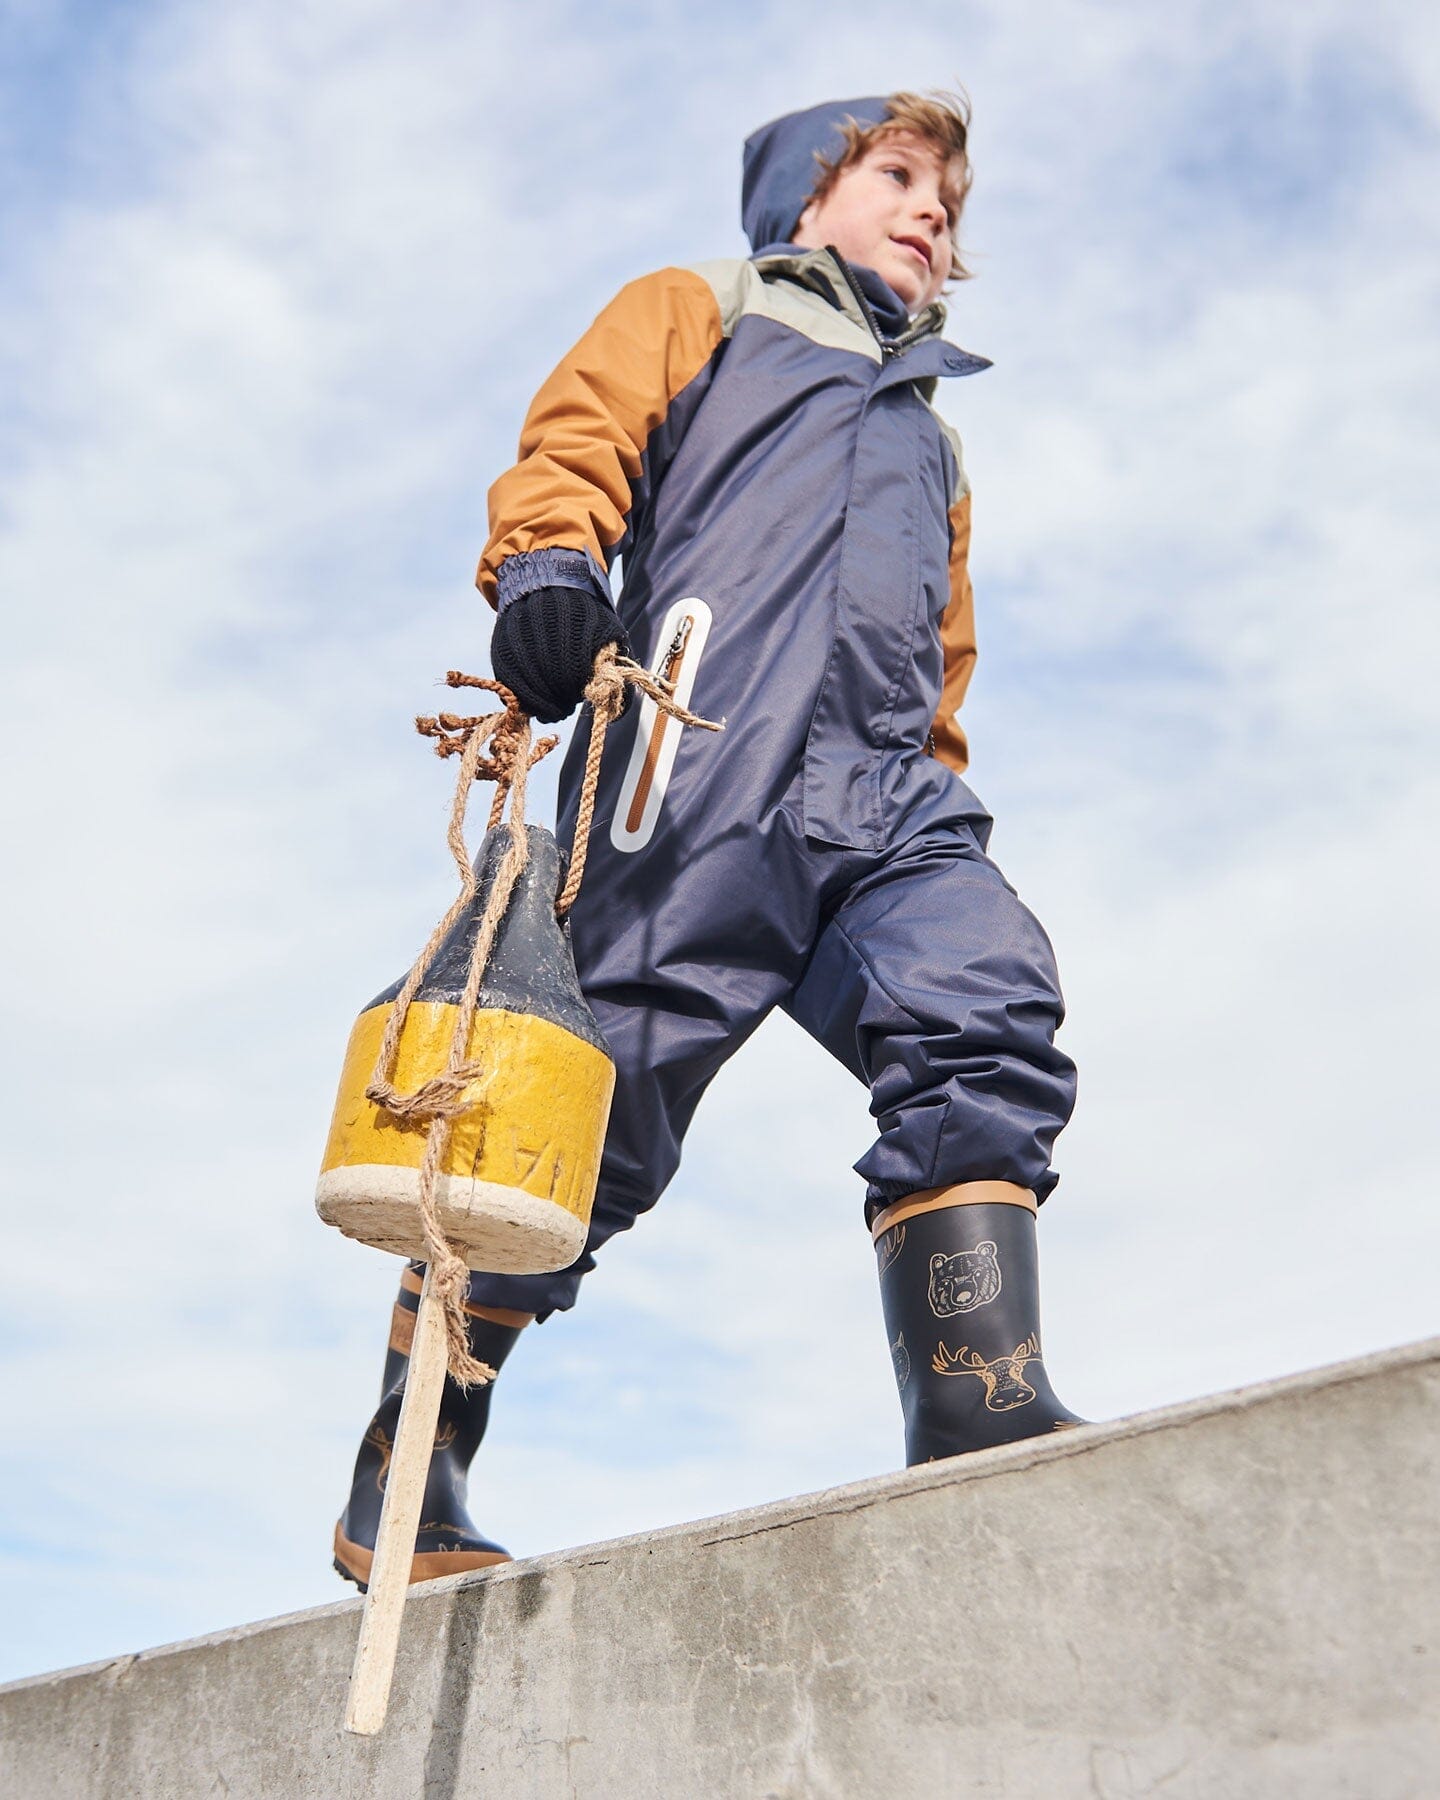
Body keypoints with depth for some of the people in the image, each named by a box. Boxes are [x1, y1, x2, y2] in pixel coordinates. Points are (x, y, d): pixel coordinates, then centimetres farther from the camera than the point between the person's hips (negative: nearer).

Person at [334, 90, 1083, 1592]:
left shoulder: (929, 432, 40)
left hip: (883, 797, 6)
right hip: (705, 766, -6)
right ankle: (398, 1483, 1)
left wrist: (936, 791, 21)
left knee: (986, 1024, -21)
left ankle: (984, 1419, -25)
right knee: (594, 1107, -12)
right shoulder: (701, 312, 25)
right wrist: (546, 565, -15)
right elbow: (576, 437, 6)